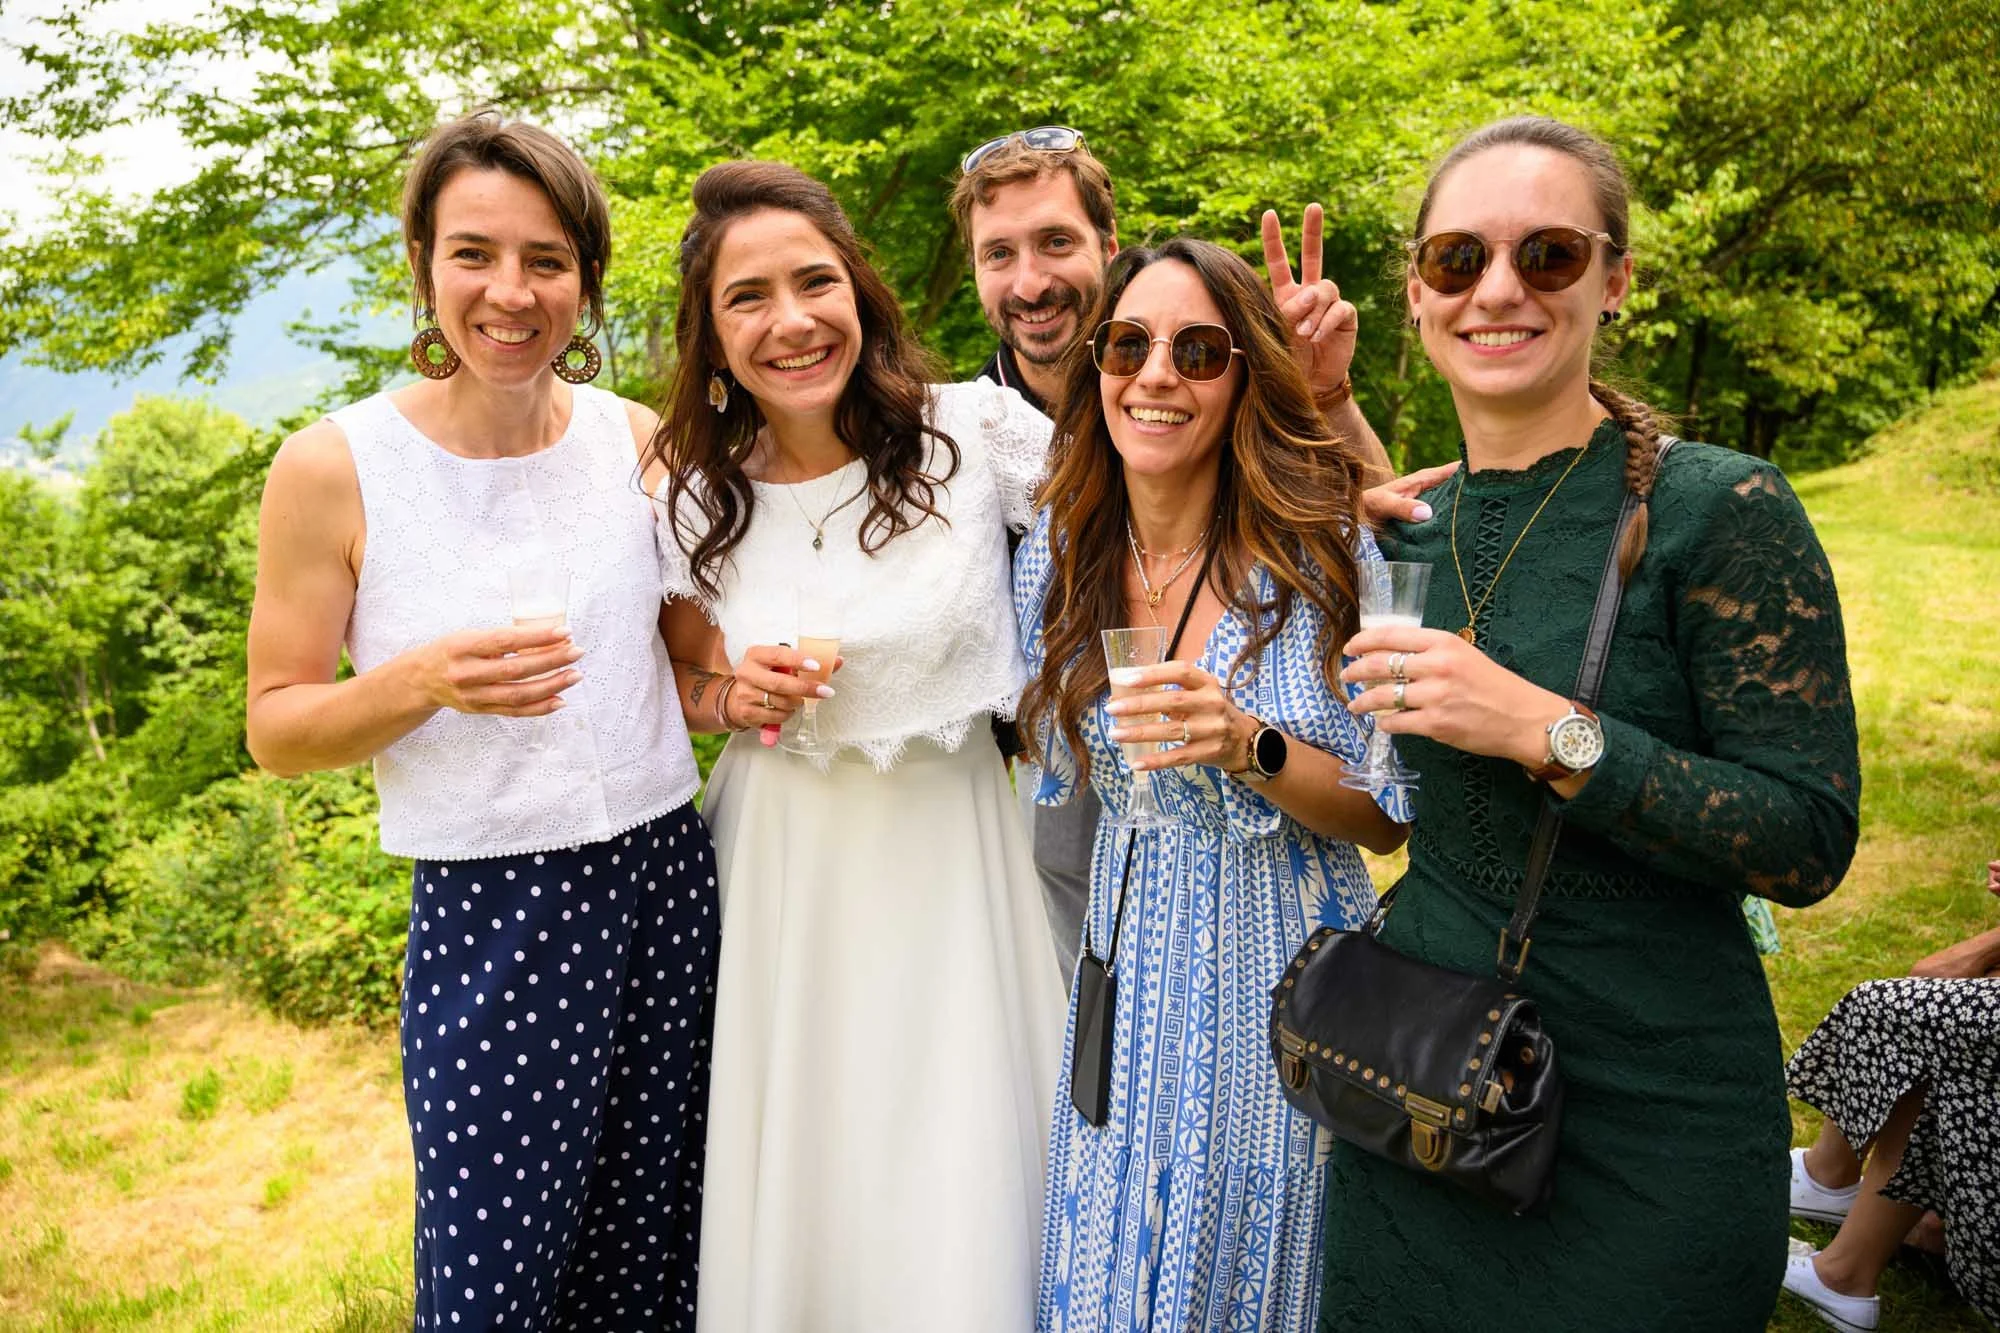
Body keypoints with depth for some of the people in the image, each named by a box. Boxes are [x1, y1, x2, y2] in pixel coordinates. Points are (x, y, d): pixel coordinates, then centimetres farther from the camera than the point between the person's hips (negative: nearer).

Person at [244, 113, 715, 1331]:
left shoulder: (639, 441, 2)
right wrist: (424, 683, -22)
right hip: (486, 913, -3)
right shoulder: (336, 468, -7)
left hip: (666, 879, 3)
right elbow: (275, 727, -3)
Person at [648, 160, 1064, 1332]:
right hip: (780, 866, 2)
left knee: (958, 1203, 6)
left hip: (950, 853, -2)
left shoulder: (978, 431, -10)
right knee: (794, 1188, 13)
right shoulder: (703, 496, 0)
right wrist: (733, 695, -8)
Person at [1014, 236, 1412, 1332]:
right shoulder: (1054, 557, -1)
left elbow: (1388, 819, -9)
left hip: (1290, 982, -2)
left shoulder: (1328, 551, -12)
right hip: (1131, 983, 3)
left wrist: (1249, 747, -25)